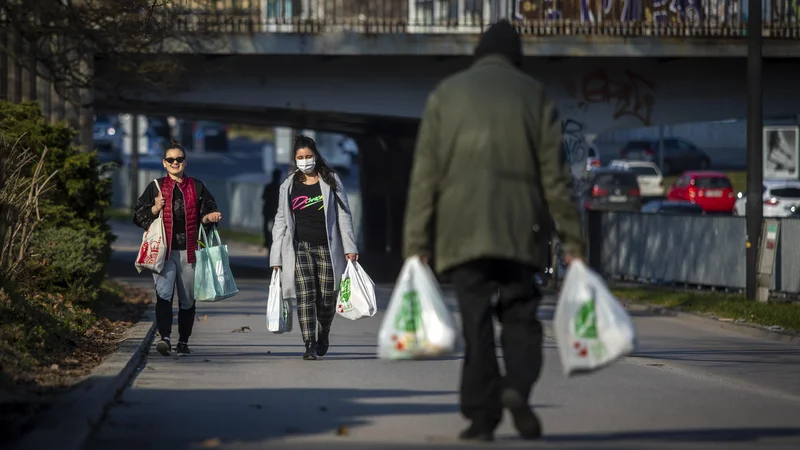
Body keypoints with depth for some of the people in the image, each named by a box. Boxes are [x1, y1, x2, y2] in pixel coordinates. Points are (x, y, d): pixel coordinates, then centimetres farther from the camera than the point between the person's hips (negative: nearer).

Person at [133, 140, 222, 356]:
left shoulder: (197, 188, 10)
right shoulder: (156, 187, 9)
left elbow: (207, 214, 15)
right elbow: (139, 215, 8)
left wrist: (210, 218, -7)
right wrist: (155, 209, -10)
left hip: (189, 250, 1)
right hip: (164, 250, -1)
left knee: (187, 298, 5)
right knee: (164, 294, -17)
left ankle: (183, 341, 15)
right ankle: (165, 337, -26)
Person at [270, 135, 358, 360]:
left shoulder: (330, 181, 6)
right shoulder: (288, 187, 10)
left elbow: (343, 215, 4)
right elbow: (281, 222, 11)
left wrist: (350, 248, -5)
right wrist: (276, 257, 6)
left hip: (327, 247, 0)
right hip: (300, 247, 0)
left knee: (327, 299, 3)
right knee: (305, 295, -13)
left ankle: (323, 334, 31)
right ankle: (310, 345, -15)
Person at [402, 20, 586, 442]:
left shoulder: (445, 93, 8)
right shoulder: (534, 94, 8)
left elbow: (425, 174, 2)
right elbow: (554, 174, 4)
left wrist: (416, 244, 0)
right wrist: (571, 236, 7)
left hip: (461, 229, 0)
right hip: (519, 228, 0)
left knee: (476, 319, 2)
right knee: (520, 315, 7)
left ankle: (481, 415, -3)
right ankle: (517, 388, -18)